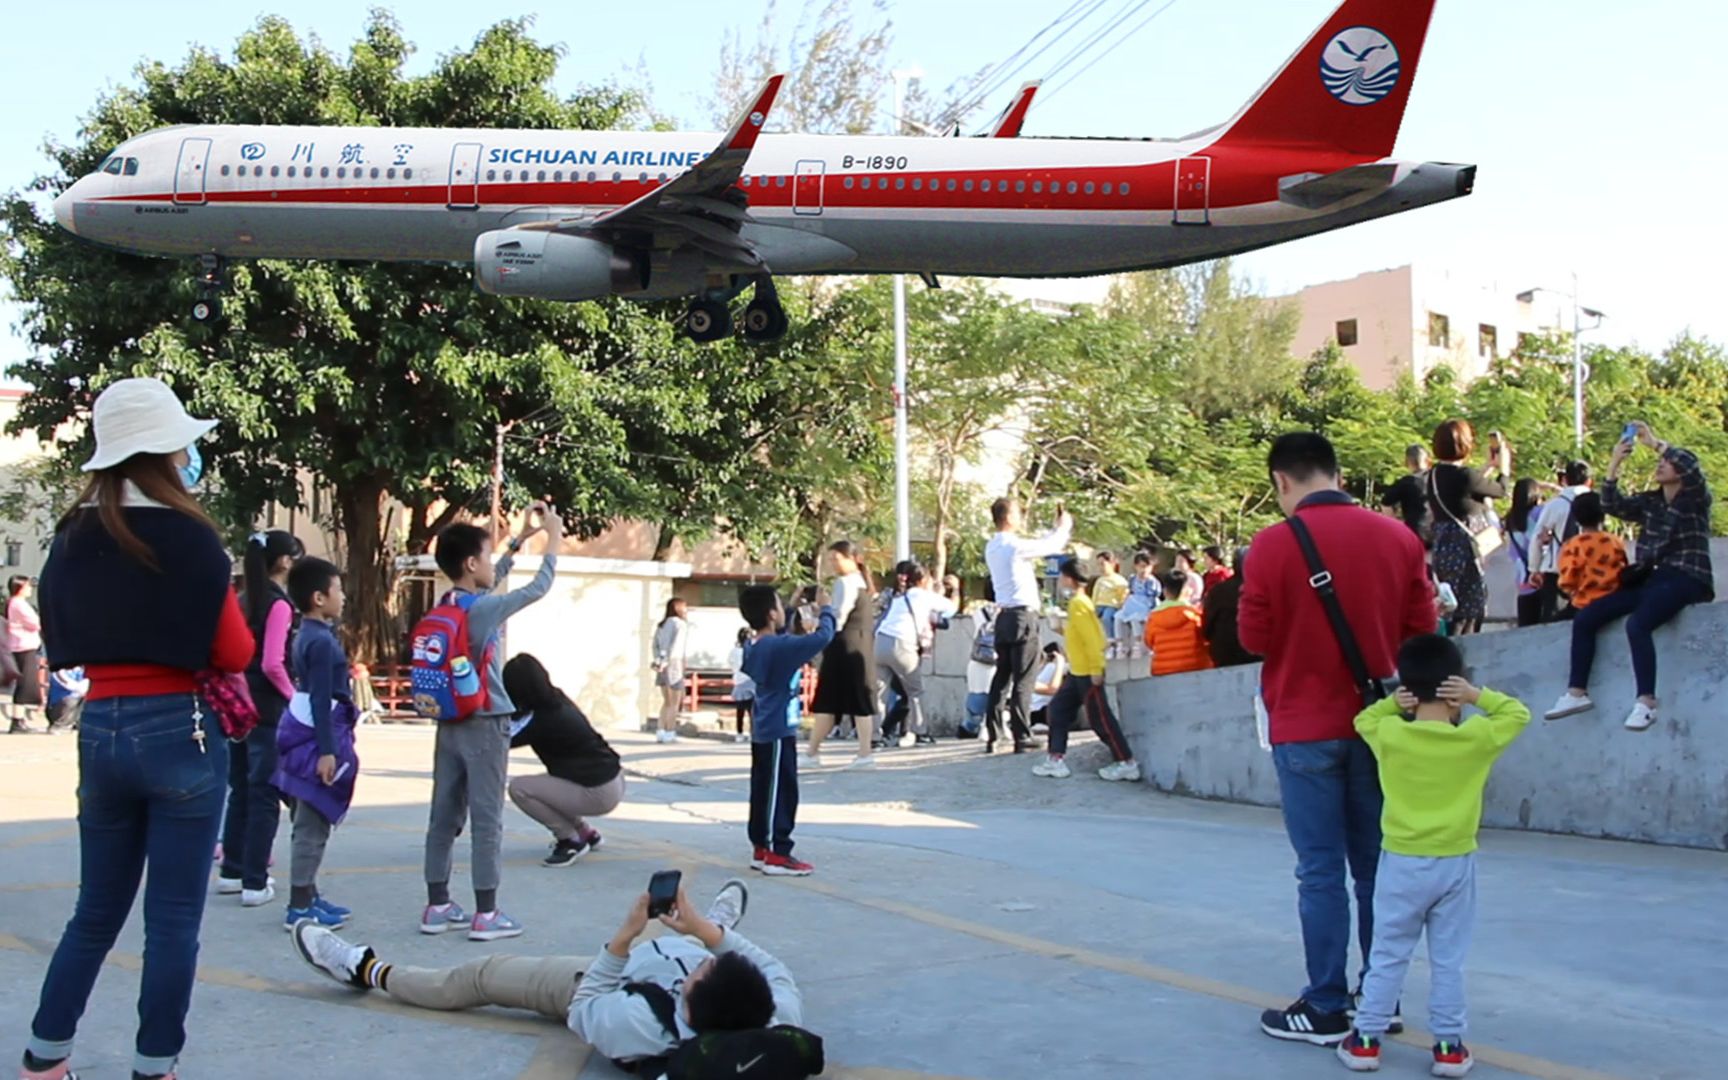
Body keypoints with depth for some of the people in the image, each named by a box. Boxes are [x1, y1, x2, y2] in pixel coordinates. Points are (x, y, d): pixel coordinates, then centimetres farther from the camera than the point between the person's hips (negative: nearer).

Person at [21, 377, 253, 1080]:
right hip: (180, 731, -6)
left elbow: (60, 643, 15)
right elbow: (234, 653, -9)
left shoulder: (72, 538, 5)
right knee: (173, 918, 4)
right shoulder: (187, 536, -12)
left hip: (100, 730, 6)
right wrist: (223, 594, 9)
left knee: (96, 911, 19)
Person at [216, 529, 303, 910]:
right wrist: (293, 696, -6)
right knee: (265, 795, -2)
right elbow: (272, 664, -19)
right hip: (269, 710, -8)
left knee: (241, 790, 17)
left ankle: (232, 871, 26)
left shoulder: (245, 601, 10)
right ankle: (255, 883, 1)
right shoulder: (279, 604, -14)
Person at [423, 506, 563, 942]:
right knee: (486, 820, -2)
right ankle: (486, 914, 2)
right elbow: (538, 588, -5)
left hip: (450, 724, 8)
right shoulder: (485, 608, -16)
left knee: (444, 816, 10)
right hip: (485, 726, -7)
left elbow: (492, 580, 23)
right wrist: (554, 539, 7)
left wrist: (522, 537, 26)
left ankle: (437, 906, 16)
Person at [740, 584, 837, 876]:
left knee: (763, 790, 13)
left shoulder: (754, 648, 8)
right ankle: (777, 854, -3)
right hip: (779, 732, -10)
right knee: (781, 791, -5)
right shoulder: (780, 647, -21)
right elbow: (822, 638, -26)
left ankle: (761, 848, 19)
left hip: (763, 730, 10)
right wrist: (828, 613, -7)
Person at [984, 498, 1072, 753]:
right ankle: (1022, 739, -7)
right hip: (1023, 616, -8)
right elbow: (1050, 547, -3)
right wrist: (1064, 527, 15)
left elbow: (1038, 545, 23)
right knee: (1022, 680, -7)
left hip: (1004, 616, 8)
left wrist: (1057, 530, 27)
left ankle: (993, 737, 12)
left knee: (1002, 677, 11)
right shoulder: (1014, 545, -13)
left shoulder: (993, 548, 13)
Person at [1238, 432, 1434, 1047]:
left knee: (1320, 871, 2)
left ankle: (1327, 1009, 7)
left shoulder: (1275, 544, -12)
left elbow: (1254, 637, -7)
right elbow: (1421, 628, 4)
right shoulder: (1398, 538, -1)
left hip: (1306, 728, -4)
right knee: (1376, 865, 13)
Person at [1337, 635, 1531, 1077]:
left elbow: (1363, 718, 12)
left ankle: (1366, 1039, 12)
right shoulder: (1476, 737, -10)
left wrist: (1394, 703, 1)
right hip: (1455, 864, 0)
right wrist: (1478, 696, -2)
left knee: (1388, 956, 9)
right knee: (1448, 961, 9)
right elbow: (1518, 714, 6)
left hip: (1402, 863, 0)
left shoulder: (1389, 735, -9)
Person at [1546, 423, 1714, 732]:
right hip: (1650, 579, 7)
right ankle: (1578, 693, -3)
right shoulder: (1649, 502, 18)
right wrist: (1615, 464, -3)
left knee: (1637, 624, -34)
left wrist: (1653, 442, -14)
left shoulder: (1696, 499, 1)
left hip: (1685, 580, -7)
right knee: (1584, 619, -6)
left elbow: (1691, 466, -19)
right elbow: (1613, 505, 5)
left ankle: (1646, 703, -32)